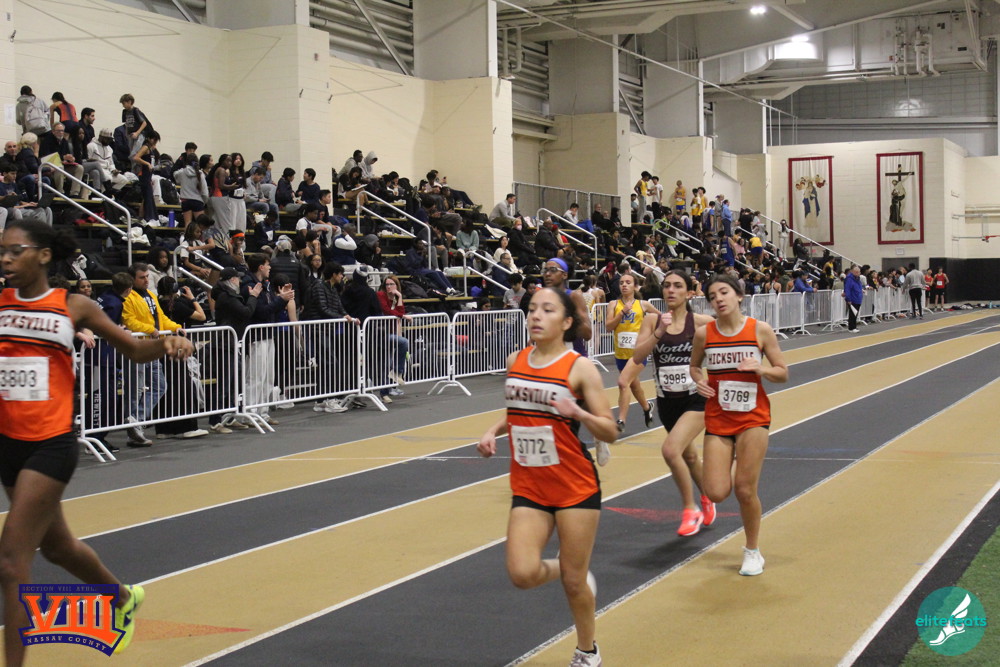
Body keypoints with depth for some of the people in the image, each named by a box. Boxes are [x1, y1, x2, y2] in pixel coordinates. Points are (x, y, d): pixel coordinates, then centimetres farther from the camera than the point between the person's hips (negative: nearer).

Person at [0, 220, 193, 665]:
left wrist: (168, 342, -13)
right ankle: (124, 597, 49)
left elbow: (135, 351, 5)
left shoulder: (73, 306, -2)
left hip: (51, 444, -5)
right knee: (55, 545, 23)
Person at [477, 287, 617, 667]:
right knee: (522, 574, -11)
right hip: (528, 488, 4)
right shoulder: (515, 362, 4)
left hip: (575, 488, -4)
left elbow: (610, 432, -9)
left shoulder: (579, 368, -10)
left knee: (574, 582, 4)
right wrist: (494, 431, 3)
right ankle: (563, 570, 24)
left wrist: (577, 412, -26)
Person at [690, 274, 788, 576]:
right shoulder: (704, 334, -2)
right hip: (717, 419, 2)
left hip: (753, 418, -2)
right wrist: (699, 381, -5)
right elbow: (694, 365, 17)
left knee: (745, 490, -3)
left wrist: (760, 368, -18)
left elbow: (783, 373, 2)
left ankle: (752, 552, 18)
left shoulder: (760, 330, -5)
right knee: (717, 493, -6)